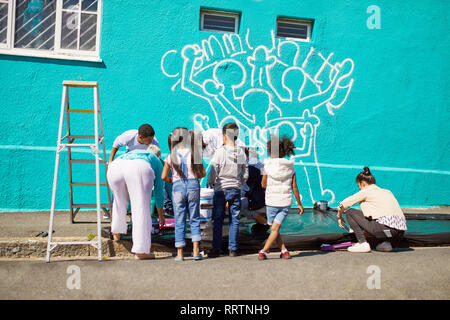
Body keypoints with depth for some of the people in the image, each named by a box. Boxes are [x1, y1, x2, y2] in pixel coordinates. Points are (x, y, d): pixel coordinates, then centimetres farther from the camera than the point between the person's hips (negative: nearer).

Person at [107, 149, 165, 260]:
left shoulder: (127, 155, 45)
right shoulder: (157, 163, 36)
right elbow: (159, 190, 36)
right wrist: (161, 214, 48)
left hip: (115, 168, 4)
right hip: (139, 171, -4)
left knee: (119, 200, 31)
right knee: (142, 210, 5)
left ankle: (116, 233, 47)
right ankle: (140, 251, 5)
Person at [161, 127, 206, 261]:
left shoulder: (171, 156, -2)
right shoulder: (194, 153, -2)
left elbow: (164, 176, 0)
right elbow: (203, 173, 3)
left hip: (178, 187, 0)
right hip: (193, 186, 0)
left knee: (179, 221, 7)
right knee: (194, 219, 12)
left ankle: (180, 254, 8)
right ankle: (196, 250, 3)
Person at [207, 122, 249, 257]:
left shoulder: (220, 152, -11)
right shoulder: (241, 152, 0)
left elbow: (213, 172, -11)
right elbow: (245, 174, 4)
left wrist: (210, 183, 8)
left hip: (221, 189, -3)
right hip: (236, 190, 3)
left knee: (218, 220, 5)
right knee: (234, 220, 9)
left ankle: (216, 249, 8)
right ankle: (233, 249, 10)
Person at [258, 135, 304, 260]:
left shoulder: (268, 165, -6)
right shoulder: (290, 167, 1)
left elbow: (263, 184, 3)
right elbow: (294, 188, 2)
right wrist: (299, 204, 9)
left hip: (271, 202, -2)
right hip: (285, 202, 2)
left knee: (273, 229, 12)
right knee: (275, 229, 2)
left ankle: (284, 250, 5)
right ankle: (263, 251, -5)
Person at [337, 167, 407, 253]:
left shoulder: (367, 191, 7)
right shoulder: (387, 192, 26)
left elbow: (342, 205, 8)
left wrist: (339, 216, 28)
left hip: (386, 228, -7)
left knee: (350, 213, 6)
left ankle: (363, 244, 0)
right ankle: (386, 243, 12)